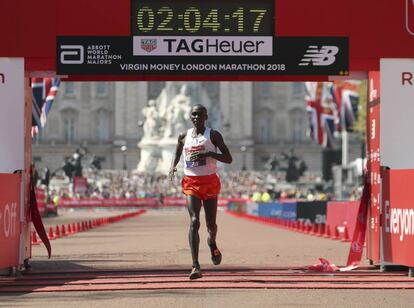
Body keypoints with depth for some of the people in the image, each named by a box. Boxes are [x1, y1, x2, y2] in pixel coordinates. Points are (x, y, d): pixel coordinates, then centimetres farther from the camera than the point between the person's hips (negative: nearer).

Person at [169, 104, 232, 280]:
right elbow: (177, 153, 26)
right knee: (194, 221, -16)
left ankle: (212, 243, 47)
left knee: (211, 223, 8)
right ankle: (195, 266, -22)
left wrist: (208, 154, -21)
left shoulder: (213, 135, -2)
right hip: (191, 183, 1)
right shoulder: (184, 137, 7)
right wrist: (173, 167, 4)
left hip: (210, 181, -1)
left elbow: (228, 159, -7)